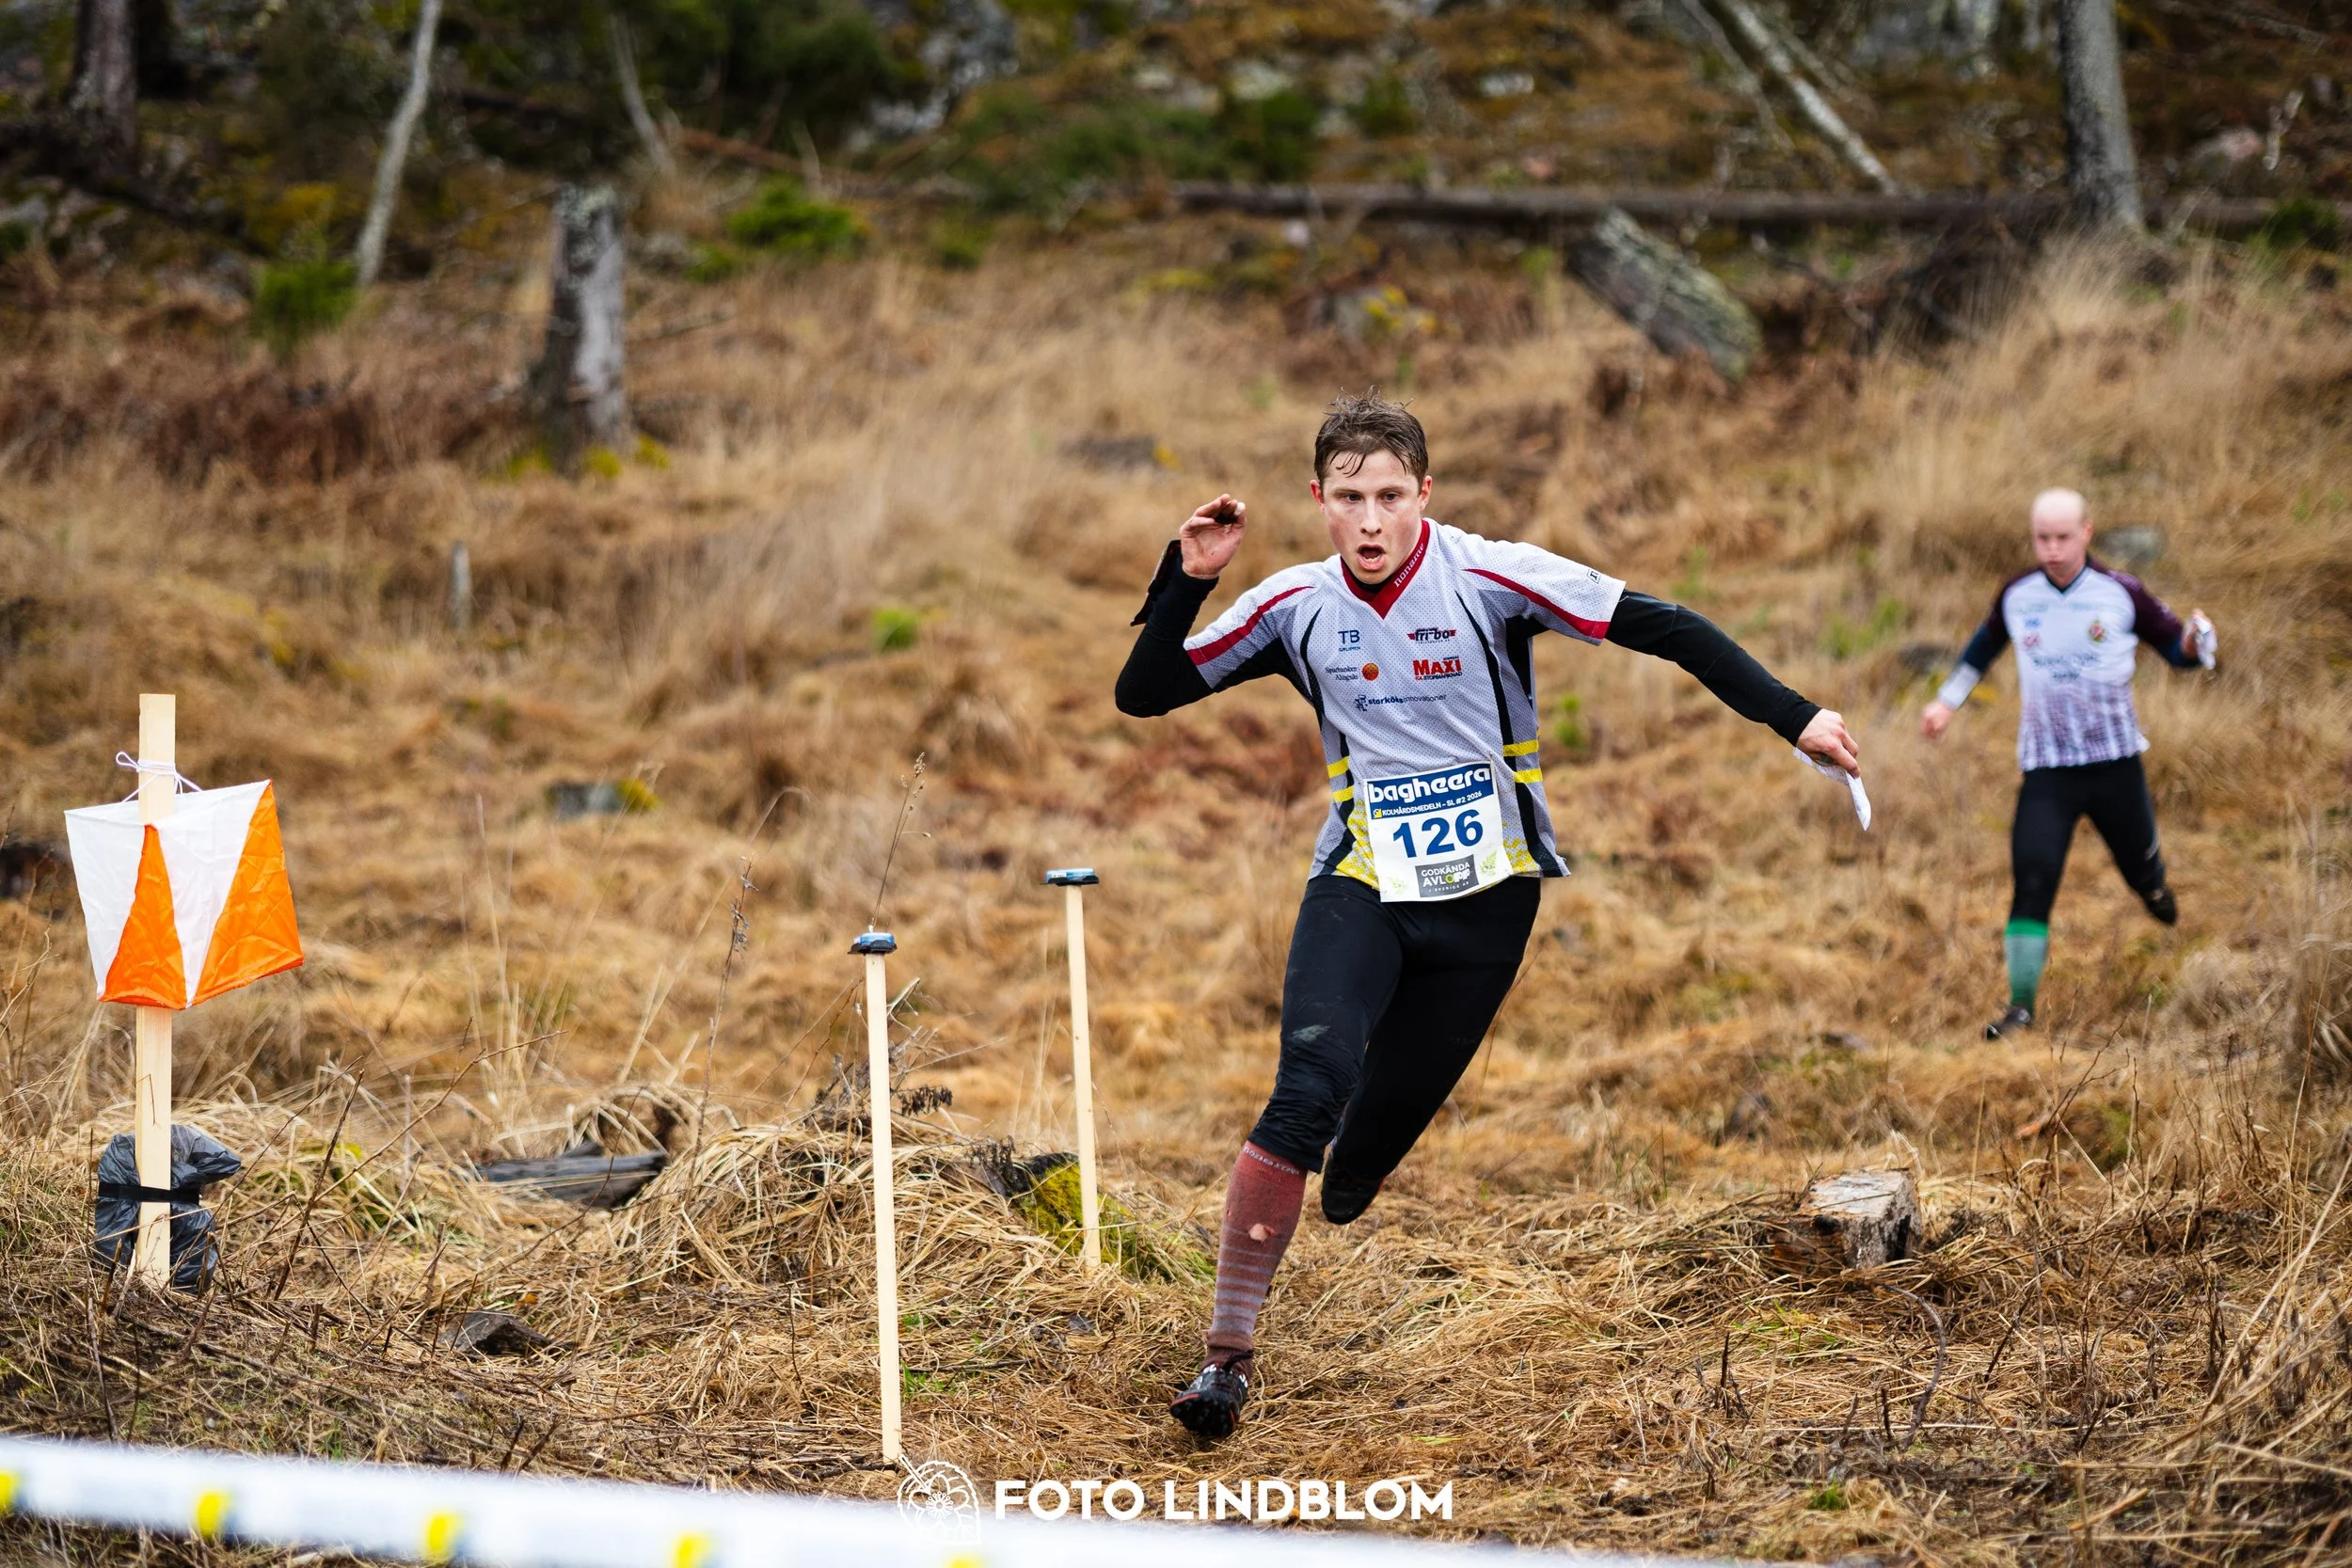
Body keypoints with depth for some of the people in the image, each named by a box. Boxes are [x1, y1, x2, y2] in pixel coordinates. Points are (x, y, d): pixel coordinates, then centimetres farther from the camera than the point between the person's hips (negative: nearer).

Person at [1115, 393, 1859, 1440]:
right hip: (1362, 888, 1)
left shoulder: (1488, 577, -11)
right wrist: (1188, 579, -12)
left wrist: (1794, 718, -17)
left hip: (1486, 898, -1)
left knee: (1382, 1127, 0)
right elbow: (1142, 695, 3)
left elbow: (1666, 631, -11)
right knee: (1309, 1091, -22)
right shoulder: (1296, 606, -1)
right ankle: (1227, 1358, -20)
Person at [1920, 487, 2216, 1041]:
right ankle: (2022, 1004, -11)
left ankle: (2153, 886, 52)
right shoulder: (2016, 596, 1)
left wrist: (2196, 639, -19)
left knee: (2141, 870, 11)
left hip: (2115, 763, 0)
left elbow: (2179, 650, 4)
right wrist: (1948, 701, 23)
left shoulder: (2122, 593, -4)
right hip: (2045, 767, 0)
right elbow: (1986, 643, 23)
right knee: (2031, 879, -15)